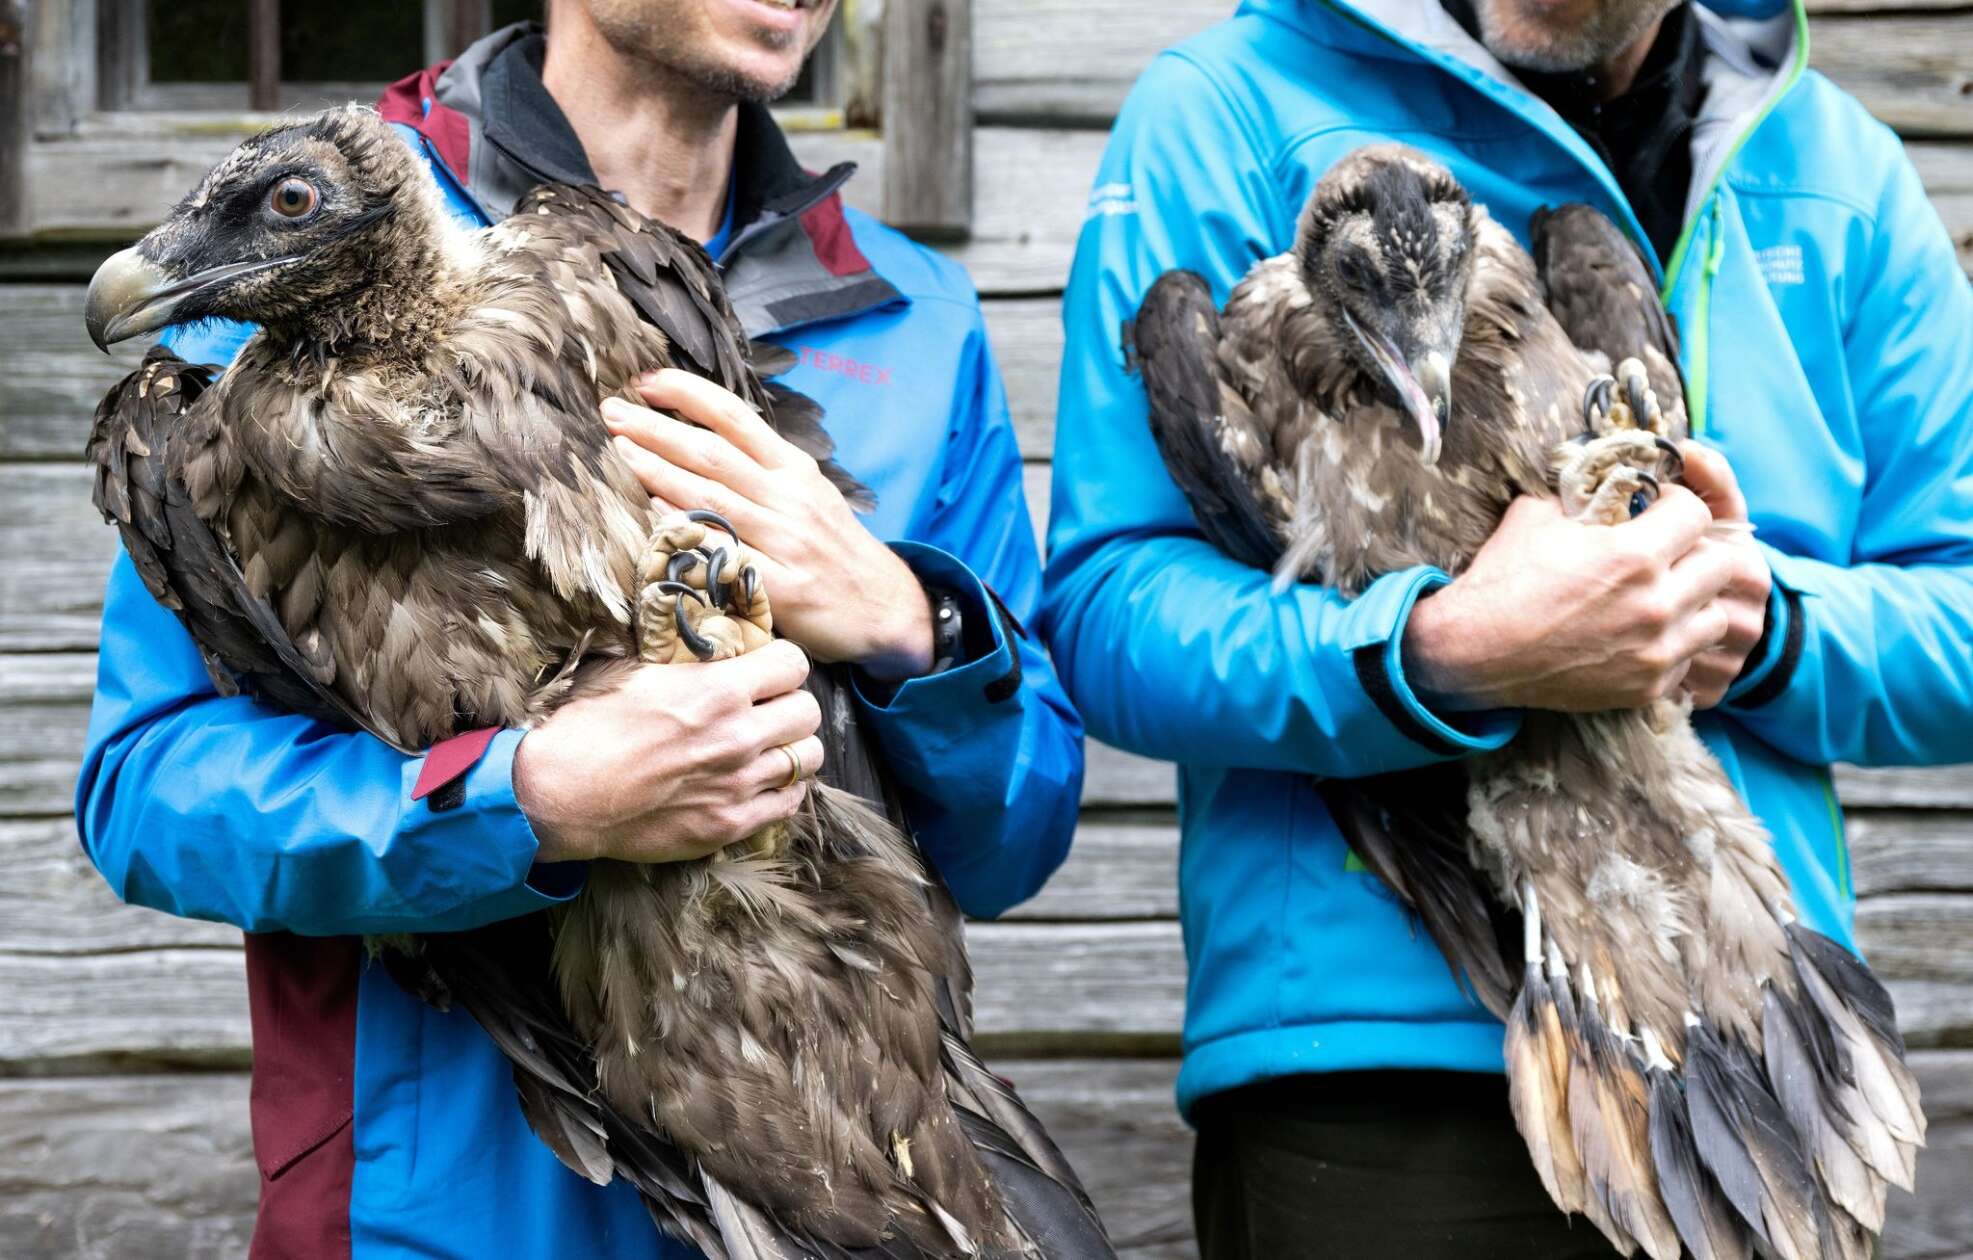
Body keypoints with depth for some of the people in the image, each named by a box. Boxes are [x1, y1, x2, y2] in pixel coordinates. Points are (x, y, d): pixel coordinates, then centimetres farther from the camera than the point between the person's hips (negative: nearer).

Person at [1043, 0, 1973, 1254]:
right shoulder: (1226, 114, -3)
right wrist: (1449, 655, -27)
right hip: (1376, 1056, -3)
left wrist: (1764, 627, -13)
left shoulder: (1840, 168, 10)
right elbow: (1110, 612, -11)